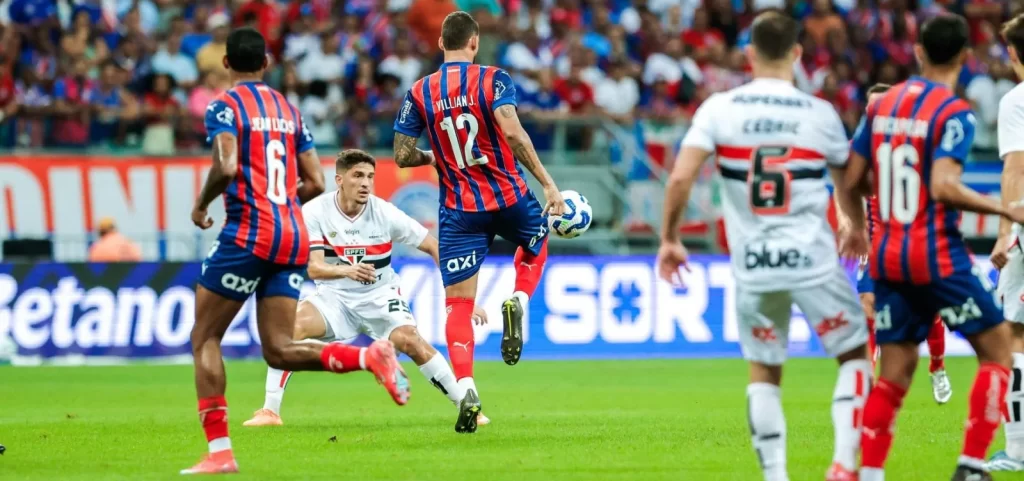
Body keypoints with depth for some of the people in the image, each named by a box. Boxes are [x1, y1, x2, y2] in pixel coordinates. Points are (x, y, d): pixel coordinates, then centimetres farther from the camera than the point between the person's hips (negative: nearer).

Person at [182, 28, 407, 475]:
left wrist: (201, 205, -1)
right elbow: (315, 182, 14)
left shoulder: (225, 106, -3)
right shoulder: (289, 111, 17)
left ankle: (219, 451, -3)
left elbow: (226, 167, -18)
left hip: (247, 234, -6)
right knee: (279, 350, 5)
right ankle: (370, 356, -17)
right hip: (293, 237, 6)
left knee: (204, 338, 5)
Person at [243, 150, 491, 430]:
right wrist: (346, 270, -44)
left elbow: (434, 247, -9)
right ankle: (270, 412, -16)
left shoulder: (384, 213, -16)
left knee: (410, 341, -25)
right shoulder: (314, 212, -15)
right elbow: (313, 268, -21)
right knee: (291, 327, -26)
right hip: (334, 296, 0)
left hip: (379, 295, 0)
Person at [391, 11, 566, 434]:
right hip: (509, 197, -1)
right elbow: (512, 133, -22)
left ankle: (465, 387, -17)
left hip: (458, 209, 1)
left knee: (457, 303, 2)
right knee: (535, 246, 32)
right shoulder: (493, 80, -7)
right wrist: (548, 184, -19)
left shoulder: (418, 93, 1)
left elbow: (402, 155, 0)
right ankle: (517, 302, 1)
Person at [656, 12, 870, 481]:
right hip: (813, 262, -1)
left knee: (763, 371, 17)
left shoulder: (718, 109, -2)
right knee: (854, 353, 16)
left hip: (753, 266, 1)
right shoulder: (820, 113, -1)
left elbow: (680, 179, -10)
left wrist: (669, 239, 5)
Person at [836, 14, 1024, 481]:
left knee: (895, 373, 9)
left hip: (886, 258, 6)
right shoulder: (954, 113, -11)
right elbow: (943, 186, -23)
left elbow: (849, 182, 11)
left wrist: (857, 226, 30)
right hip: (937, 256, -6)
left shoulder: (881, 105, 8)